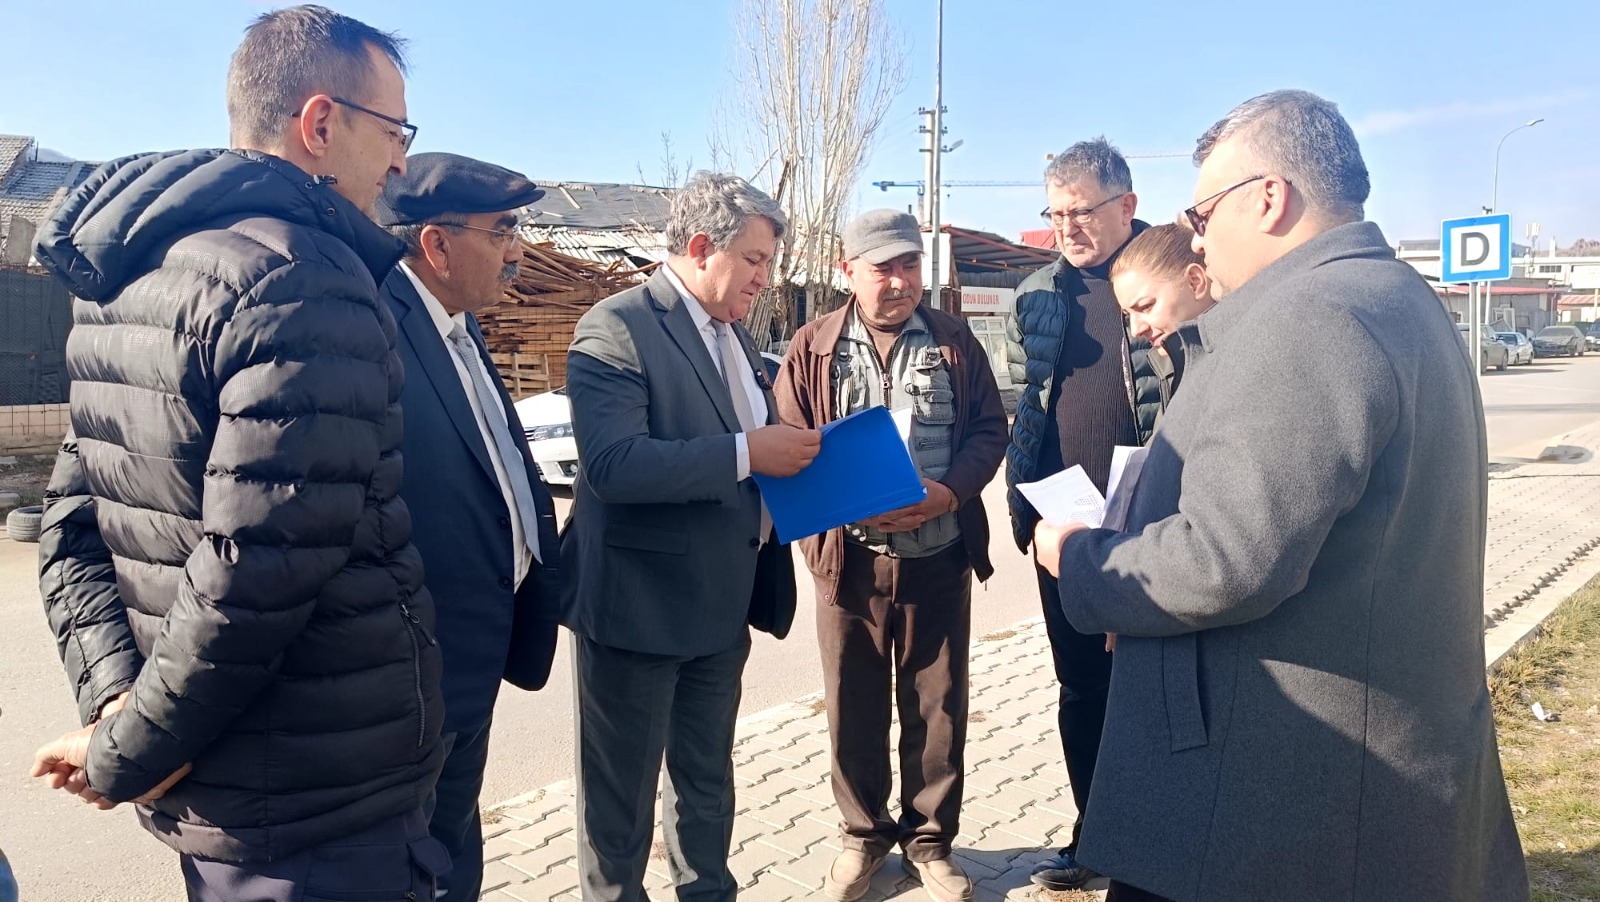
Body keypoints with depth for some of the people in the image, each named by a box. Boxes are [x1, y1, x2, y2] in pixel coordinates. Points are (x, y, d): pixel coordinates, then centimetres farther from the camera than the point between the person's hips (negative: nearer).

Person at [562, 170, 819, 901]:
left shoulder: (731, 333, 11)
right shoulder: (617, 326, -16)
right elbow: (612, 464, -29)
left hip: (722, 599, 8)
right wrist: (747, 454, -27)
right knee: (622, 791, 10)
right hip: (640, 601, -8)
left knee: (707, 776, 22)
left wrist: (788, 455, -1)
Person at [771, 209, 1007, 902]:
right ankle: (864, 835, 30)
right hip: (848, 556, 0)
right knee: (853, 708, 10)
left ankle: (929, 840, 28)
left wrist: (949, 491, -14)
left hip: (939, 556, 1)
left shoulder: (955, 341, 4)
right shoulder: (812, 348, 1)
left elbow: (990, 429, 4)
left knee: (937, 706, 10)